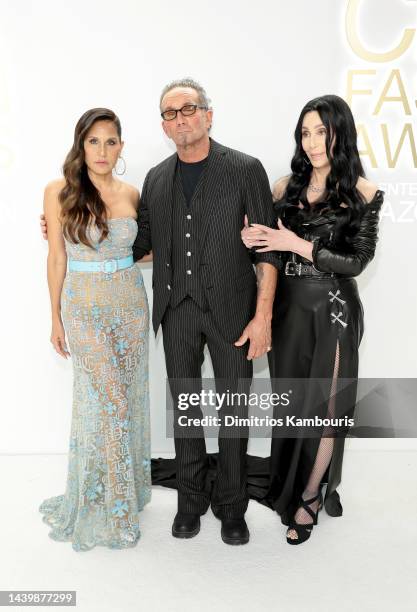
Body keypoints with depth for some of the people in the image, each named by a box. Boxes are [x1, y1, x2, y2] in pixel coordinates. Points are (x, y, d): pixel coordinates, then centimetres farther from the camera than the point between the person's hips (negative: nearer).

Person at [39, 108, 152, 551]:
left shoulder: (130, 193, 2)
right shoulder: (59, 191, -7)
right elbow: (57, 258, -4)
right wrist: (56, 318, -2)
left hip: (131, 303, 4)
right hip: (84, 307, -3)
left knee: (128, 396, 11)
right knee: (102, 401, -1)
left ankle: (125, 489, 31)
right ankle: (99, 503, 20)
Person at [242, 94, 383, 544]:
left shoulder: (362, 194, -6)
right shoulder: (287, 186, 4)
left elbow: (356, 261, -11)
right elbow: (268, 243, 8)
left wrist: (298, 244, -19)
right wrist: (248, 238, -15)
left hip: (332, 310, -3)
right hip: (287, 307, 4)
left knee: (323, 407, 5)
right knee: (290, 404, 14)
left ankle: (308, 498, 23)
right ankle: (289, 484, 34)